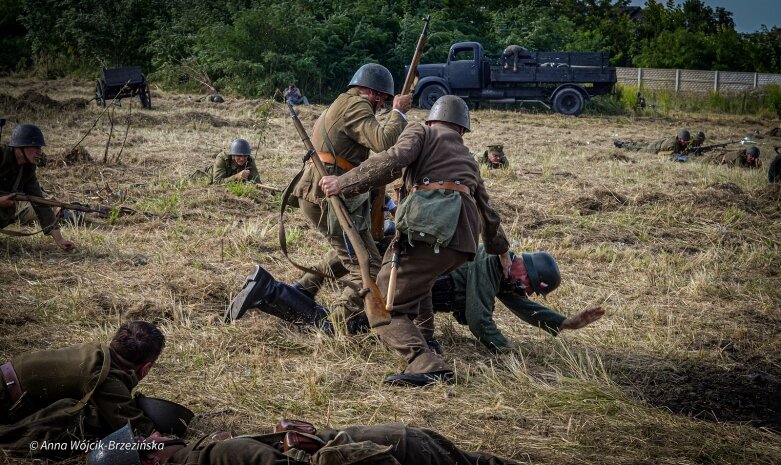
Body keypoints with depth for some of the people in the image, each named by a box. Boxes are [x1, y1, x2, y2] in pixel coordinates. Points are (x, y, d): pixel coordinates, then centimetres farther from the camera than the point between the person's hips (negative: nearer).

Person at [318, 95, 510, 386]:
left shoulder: (420, 132, 18)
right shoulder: (468, 159, 35)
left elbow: (393, 161, -4)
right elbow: (488, 212, 44)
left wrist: (342, 183, -2)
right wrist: (501, 250, 59)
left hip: (429, 227, -6)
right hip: (465, 242, 6)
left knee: (383, 308, -5)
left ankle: (426, 365, -26)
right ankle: (423, 328, 25)